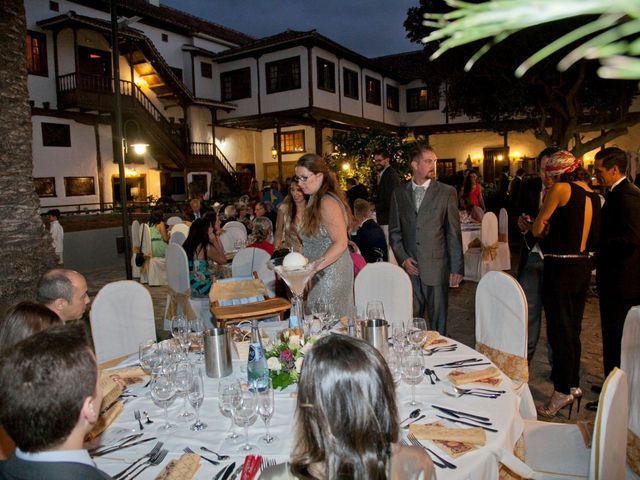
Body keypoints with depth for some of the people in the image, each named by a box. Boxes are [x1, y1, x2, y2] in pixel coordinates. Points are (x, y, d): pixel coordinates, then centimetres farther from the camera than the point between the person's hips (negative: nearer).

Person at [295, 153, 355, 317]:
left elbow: (340, 243, -25)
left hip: (331, 272, -9)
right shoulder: (315, 200, 15)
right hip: (321, 275, 9)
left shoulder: (327, 203, -16)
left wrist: (313, 266, -30)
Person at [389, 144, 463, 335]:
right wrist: (403, 258, -2)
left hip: (436, 268, -2)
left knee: (438, 321, 6)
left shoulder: (447, 193, 1)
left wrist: (456, 268, -4)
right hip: (410, 267, 2)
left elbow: (454, 233, 0)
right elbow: (394, 231, 11)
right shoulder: (399, 193, 8)